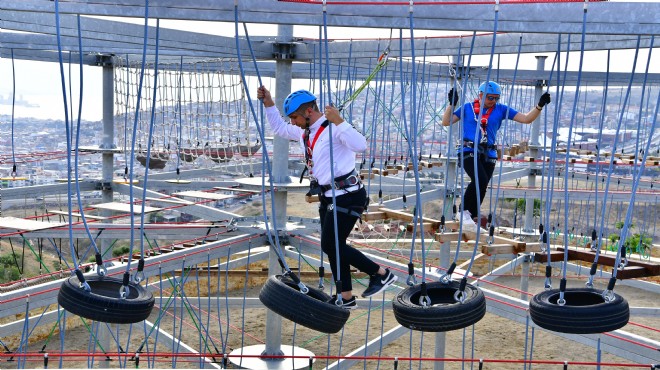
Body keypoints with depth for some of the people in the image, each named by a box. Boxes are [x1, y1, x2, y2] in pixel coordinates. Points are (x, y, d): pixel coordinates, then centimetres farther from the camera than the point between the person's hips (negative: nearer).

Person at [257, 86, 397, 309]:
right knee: (332, 247, 11)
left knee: (330, 245, -10)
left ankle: (381, 274, 4)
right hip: (328, 197, 10)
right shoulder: (305, 132, 12)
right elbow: (279, 129, 28)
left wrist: (339, 122, -35)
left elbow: (360, 145, -32)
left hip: (347, 196, -10)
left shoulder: (334, 128, -16)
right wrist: (268, 103, 19)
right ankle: (346, 298, 21)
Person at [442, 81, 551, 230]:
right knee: (481, 179, -25)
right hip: (469, 151, -3)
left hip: (488, 154, 4)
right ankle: (464, 211, -7)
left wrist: (539, 106, -6)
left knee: (482, 186, 4)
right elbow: (446, 122, 4)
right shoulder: (467, 107, 6)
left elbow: (526, 119, 6)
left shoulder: (501, 110, 8)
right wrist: (452, 104, -6)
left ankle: (471, 217, 20)